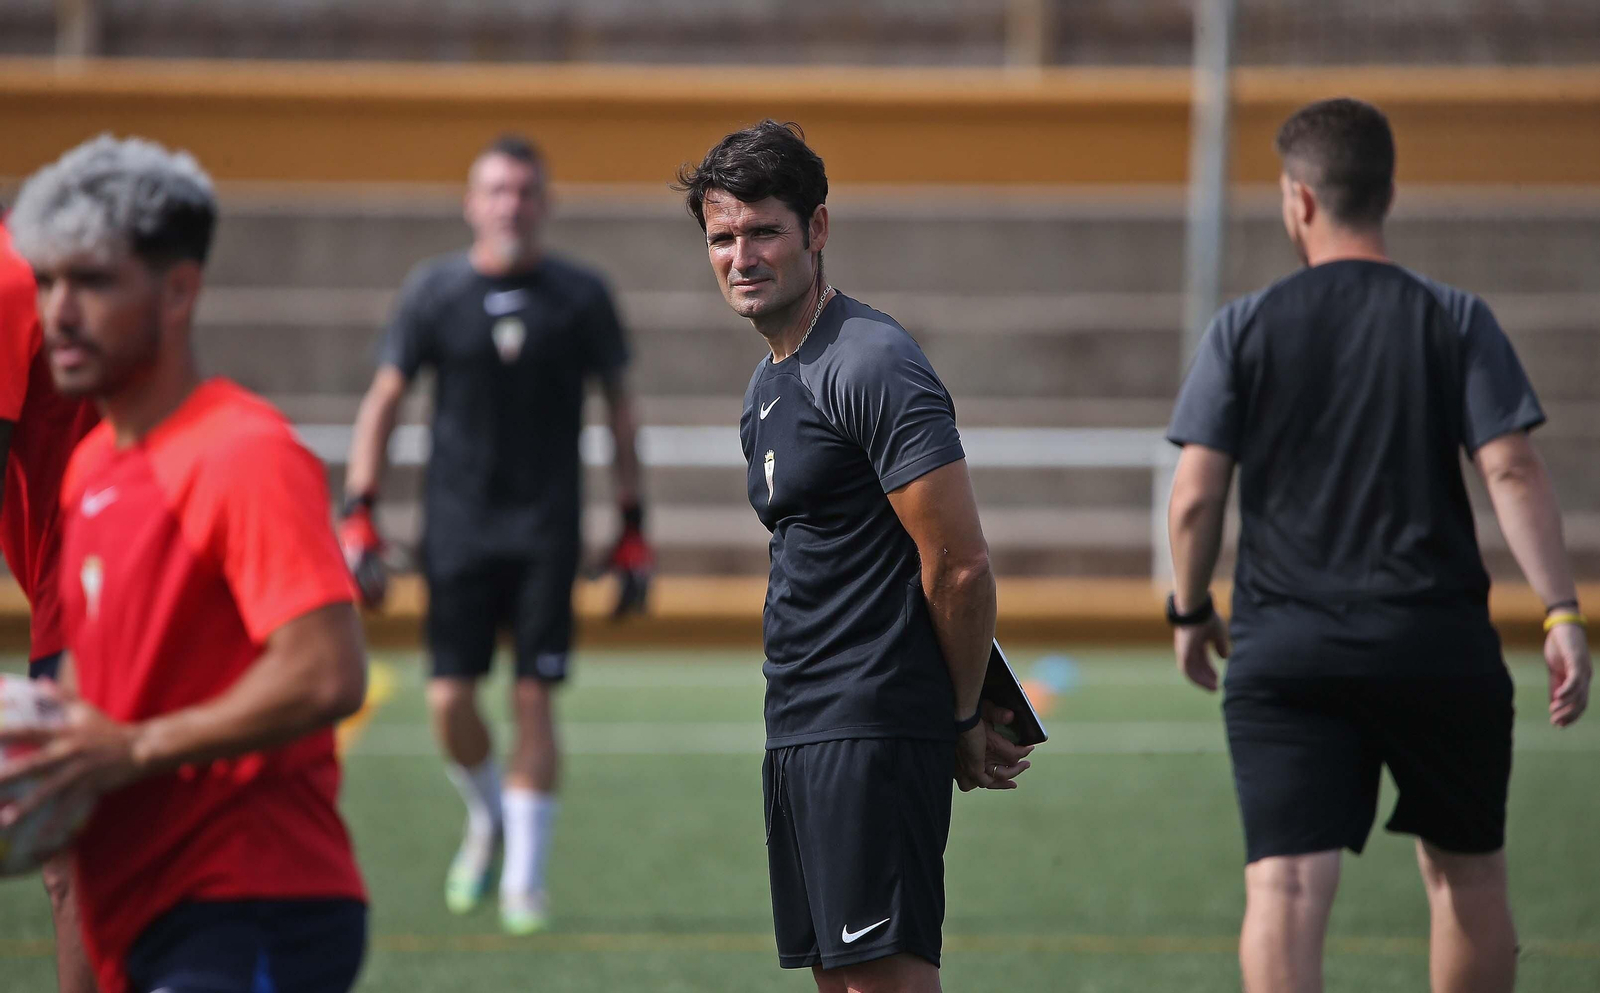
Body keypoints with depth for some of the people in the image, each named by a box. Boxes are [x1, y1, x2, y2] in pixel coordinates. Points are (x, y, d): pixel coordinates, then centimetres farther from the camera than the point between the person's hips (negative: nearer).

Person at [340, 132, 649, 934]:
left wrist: (632, 532, 6)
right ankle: (487, 821, 26)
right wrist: (358, 519, -2)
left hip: (545, 529, -1)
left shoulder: (580, 296, 2)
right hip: (457, 526, 1)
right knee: (450, 701, -4)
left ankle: (524, 879, 3)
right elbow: (383, 401, 6)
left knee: (533, 701, -6)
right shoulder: (433, 291, 2)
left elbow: (619, 406, 9)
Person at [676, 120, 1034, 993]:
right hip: (797, 727, 10)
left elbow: (960, 568, -16)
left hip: (871, 727, -10)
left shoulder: (869, 365, -13)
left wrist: (964, 721, -5)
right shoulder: (768, 386, 18)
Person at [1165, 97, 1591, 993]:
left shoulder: (1245, 329, 2)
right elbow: (1513, 470, -7)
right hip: (1440, 648, 1)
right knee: (1468, 876, 16)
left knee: (1287, 886, -7)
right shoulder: (1456, 321, 2)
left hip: (1285, 651, 0)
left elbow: (1196, 495, 1)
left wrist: (1191, 611, 16)